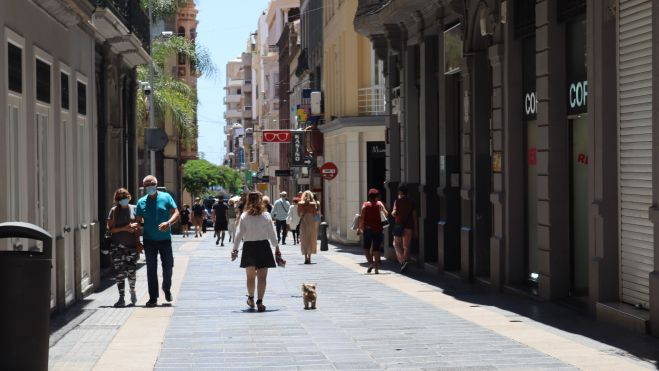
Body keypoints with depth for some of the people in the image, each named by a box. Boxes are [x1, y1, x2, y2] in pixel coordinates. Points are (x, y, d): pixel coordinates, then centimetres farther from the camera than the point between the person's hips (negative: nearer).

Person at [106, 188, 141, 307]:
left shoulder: (134, 209, 5)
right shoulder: (114, 211, 3)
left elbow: (141, 224, 10)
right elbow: (110, 228, -2)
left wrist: (135, 227, -12)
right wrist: (124, 228, -14)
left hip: (132, 244, 0)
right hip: (117, 246, 0)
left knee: (131, 271, -1)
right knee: (119, 272, -2)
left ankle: (132, 291, 28)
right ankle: (121, 298, 3)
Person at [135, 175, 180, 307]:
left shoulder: (166, 197, 0)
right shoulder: (142, 202, 5)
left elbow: (176, 213, -4)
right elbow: (138, 221, 6)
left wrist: (169, 223, -23)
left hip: (165, 238, -1)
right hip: (149, 240, 1)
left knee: (168, 266, 3)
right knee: (151, 269, 3)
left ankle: (167, 289, 30)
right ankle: (153, 297, 8)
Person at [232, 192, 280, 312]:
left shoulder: (244, 216, -3)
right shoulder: (266, 215, -3)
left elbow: (239, 234, -5)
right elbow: (272, 233, -1)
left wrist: (235, 249, -1)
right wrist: (277, 247, 7)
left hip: (249, 247, 1)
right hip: (263, 246, -1)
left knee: (250, 276, 16)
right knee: (262, 276, 1)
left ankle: (251, 299, 30)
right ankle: (259, 302, -5)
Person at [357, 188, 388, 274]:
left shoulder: (365, 205, 1)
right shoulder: (379, 204, 4)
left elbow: (362, 217, -5)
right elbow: (386, 214, -7)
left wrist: (359, 228, 0)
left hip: (367, 229, -1)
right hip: (378, 229, 1)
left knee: (366, 247, 11)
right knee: (376, 248, 6)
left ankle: (370, 262, -10)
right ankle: (376, 268, 1)